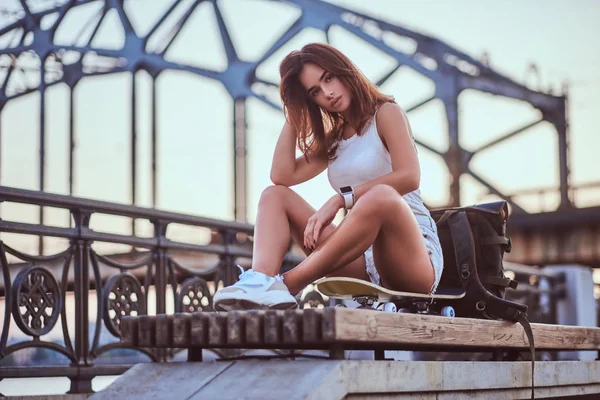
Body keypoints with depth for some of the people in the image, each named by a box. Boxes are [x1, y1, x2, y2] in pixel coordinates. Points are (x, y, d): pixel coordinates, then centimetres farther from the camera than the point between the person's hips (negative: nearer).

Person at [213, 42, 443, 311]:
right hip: (360, 261, 6)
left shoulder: (386, 113, 2)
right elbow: (282, 175, 5)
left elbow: (409, 177, -15)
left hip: (413, 256, -6)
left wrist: (341, 200, -22)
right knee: (274, 194, -3)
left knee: (382, 195, -38)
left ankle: (285, 286, -40)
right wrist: (292, 114, 10)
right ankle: (261, 285, -34)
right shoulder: (332, 140, 20)